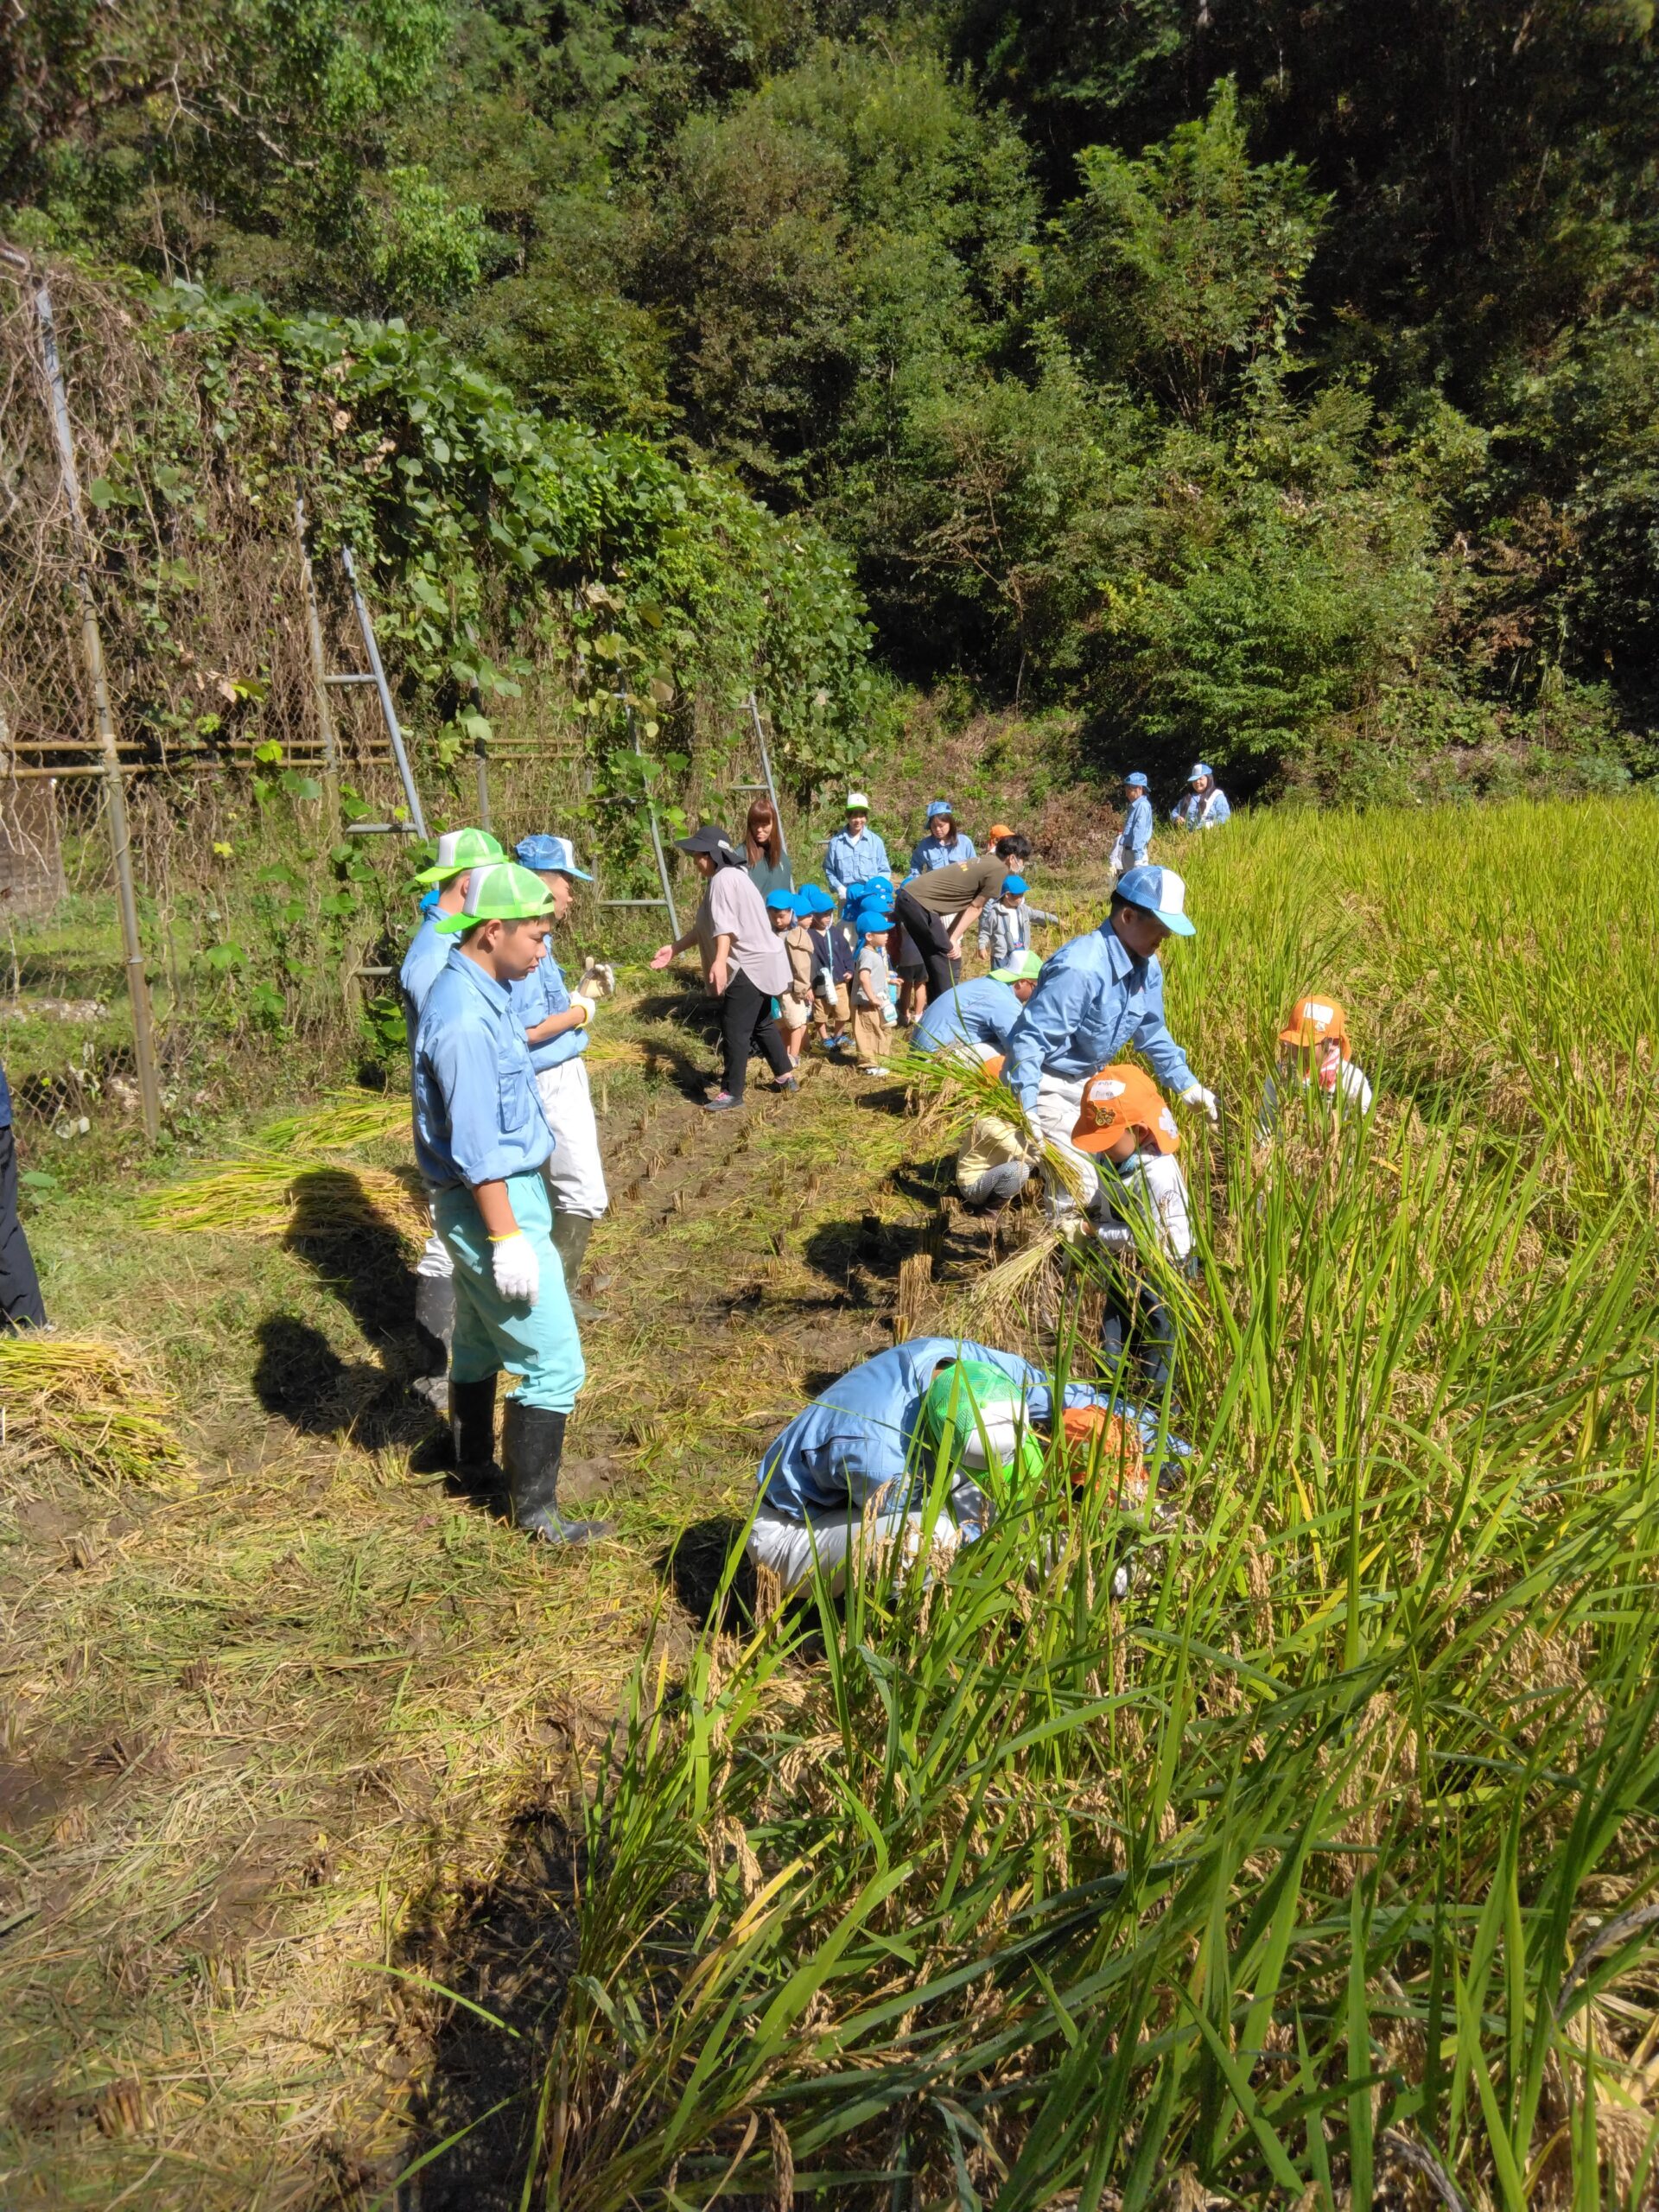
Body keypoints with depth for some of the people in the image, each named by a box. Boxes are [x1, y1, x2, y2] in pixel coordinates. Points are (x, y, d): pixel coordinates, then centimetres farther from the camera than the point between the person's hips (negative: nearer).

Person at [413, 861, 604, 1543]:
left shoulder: (481, 994, 6)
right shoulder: (465, 1019, -25)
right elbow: (477, 1147, -24)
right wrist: (508, 1238, -22)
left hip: (497, 1195, 10)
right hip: (493, 1203, -10)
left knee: (480, 1342, 24)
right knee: (554, 1363, -3)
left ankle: (476, 1463, 42)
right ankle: (535, 1510, 9)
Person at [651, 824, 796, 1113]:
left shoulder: (724, 879, -17)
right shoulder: (725, 878, 17)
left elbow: (725, 926, -31)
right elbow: (705, 928, 17)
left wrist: (720, 961, -42)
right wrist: (674, 949, 16)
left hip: (750, 965, -11)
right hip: (759, 961, 11)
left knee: (734, 1029, -7)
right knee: (762, 1023, 22)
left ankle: (731, 1093, -1)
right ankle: (785, 1076, 34)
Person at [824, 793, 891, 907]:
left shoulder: (875, 841, 4)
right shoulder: (836, 842, 3)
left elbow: (884, 871, 8)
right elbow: (829, 871, 9)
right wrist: (839, 888, -7)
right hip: (847, 898, 0)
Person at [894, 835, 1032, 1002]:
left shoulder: (984, 864, 22)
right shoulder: (999, 870, -5)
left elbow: (967, 905, 19)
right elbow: (975, 908, -4)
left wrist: (952, 939, 12)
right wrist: (953, 940, -2)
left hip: (908, 897, 9)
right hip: (920, 903, -9)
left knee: (937, 962, 18)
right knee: (950, 962, -2)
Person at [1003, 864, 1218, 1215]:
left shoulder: (1148, 966, -3)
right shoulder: (1080, 969, -31)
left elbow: (1151, 1032, 13)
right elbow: (1029, 1039, -32)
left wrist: (1188, 1085, 11)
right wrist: (1028, 1114, -37)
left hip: (1087, 1081, 9)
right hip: (1045, 1084, -9)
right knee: (1079, 1180, -14)